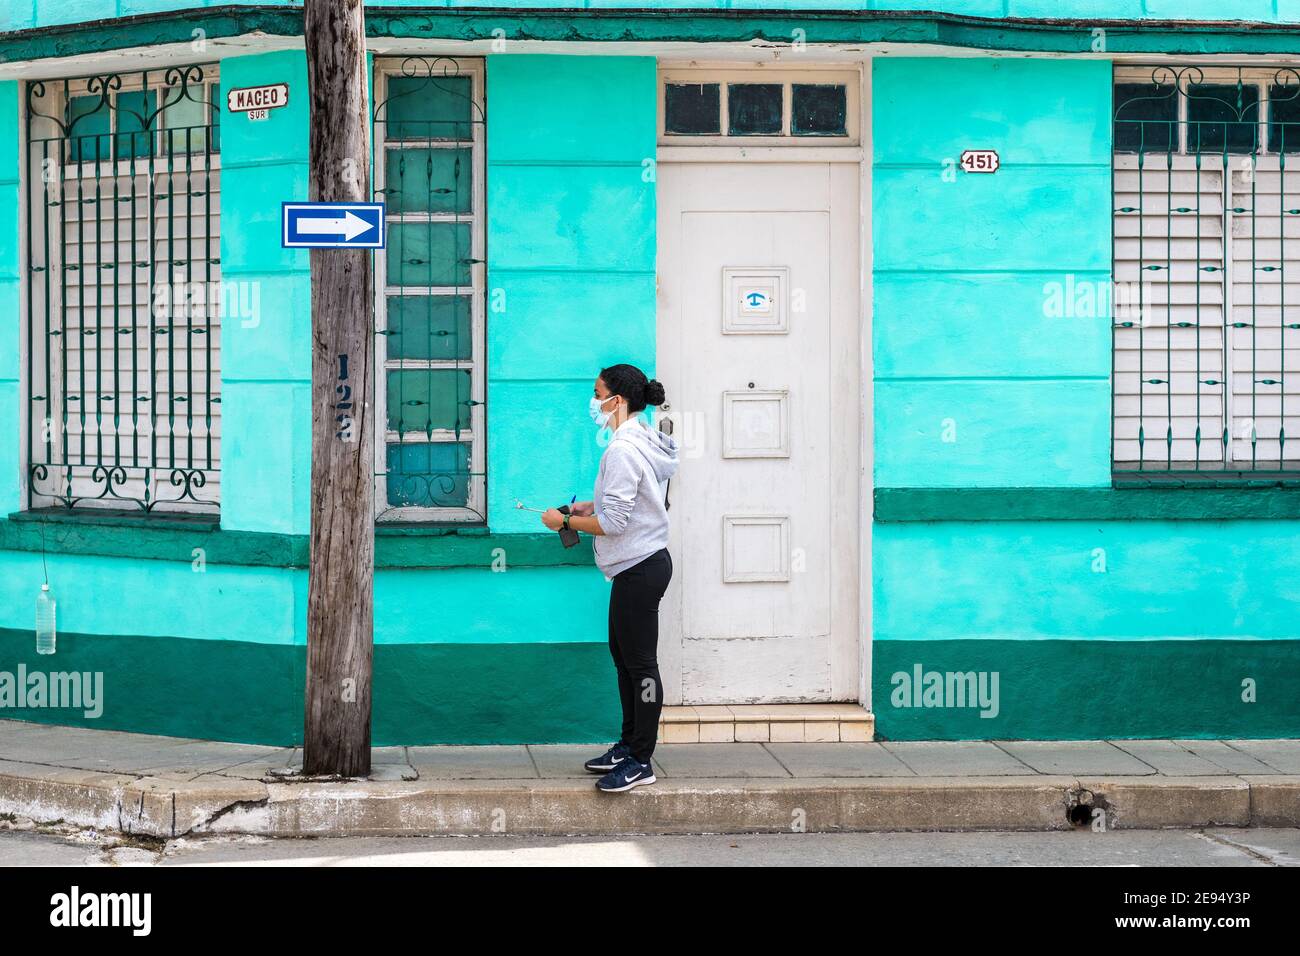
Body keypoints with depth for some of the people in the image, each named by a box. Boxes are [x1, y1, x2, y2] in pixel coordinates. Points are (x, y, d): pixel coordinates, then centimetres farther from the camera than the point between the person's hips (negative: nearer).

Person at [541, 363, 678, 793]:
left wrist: (565, 521, -10)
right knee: (623, 656, 19)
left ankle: (640, 762, 2)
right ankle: (628, 746, 29)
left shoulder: (623, 450, -21)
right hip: (643, 564, 11)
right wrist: (593, 506, 13)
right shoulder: (644, 442, 12)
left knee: (640, 663, -4)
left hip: (639, 568, -11)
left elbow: (614, 522, -23)